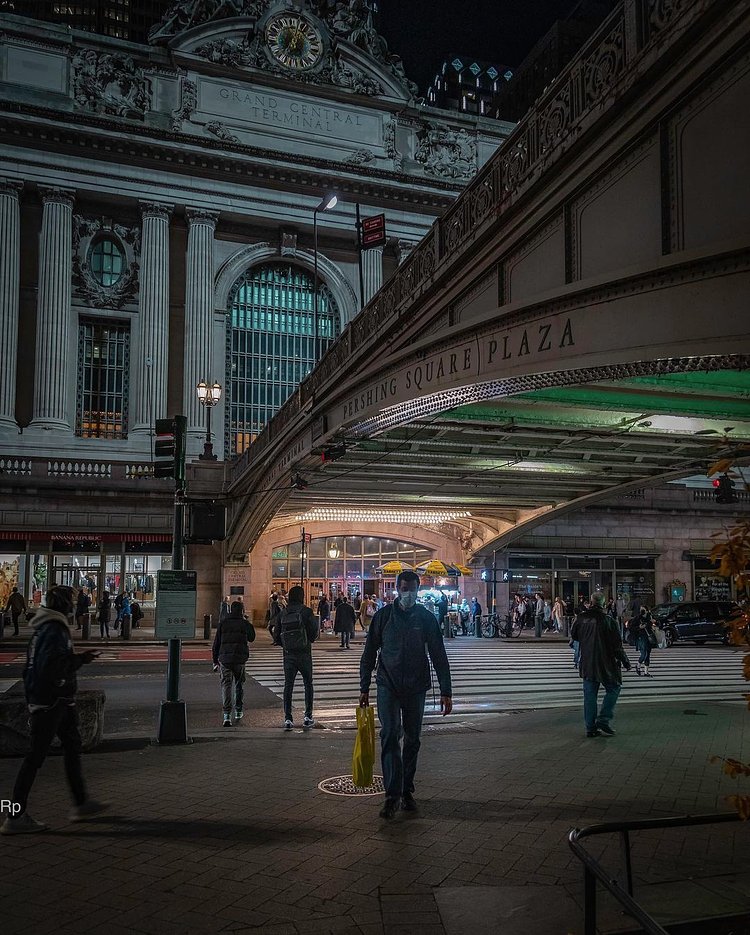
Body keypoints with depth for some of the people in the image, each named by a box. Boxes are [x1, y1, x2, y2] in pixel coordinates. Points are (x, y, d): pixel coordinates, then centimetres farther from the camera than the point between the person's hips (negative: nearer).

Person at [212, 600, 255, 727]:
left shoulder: (223, 623, 7)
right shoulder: (245, 623, 2)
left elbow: (216, 644, 8)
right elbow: (251, 638, 18)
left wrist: (215, 661, 14)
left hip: (224, 659, 0)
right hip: (240, 659, 0)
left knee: (226, 685, -2)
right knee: (239, 684, 20)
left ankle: (227, 715, -16)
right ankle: (238, 711, 27)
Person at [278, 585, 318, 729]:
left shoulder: (283, 614, 2)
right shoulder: (306, 612, -8)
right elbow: (314, 632, -7)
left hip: (288, 654, 2)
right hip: (304, 654, -2)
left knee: (288, 685, 6)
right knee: (308, 684, 11)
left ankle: (287, 719, 2)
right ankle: (308, 717, 12)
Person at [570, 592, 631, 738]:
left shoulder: (581, 619, -1)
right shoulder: (608, 620, -14)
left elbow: (574, 635, 15)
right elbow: (617, 645, -11)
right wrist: (625, 661, 1)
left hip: (587, 664, 4)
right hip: (606, 664, -4)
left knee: (589, 694, 9)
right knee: (613, 688, 13)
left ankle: (590, 727, 10)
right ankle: (603, 721, 1)